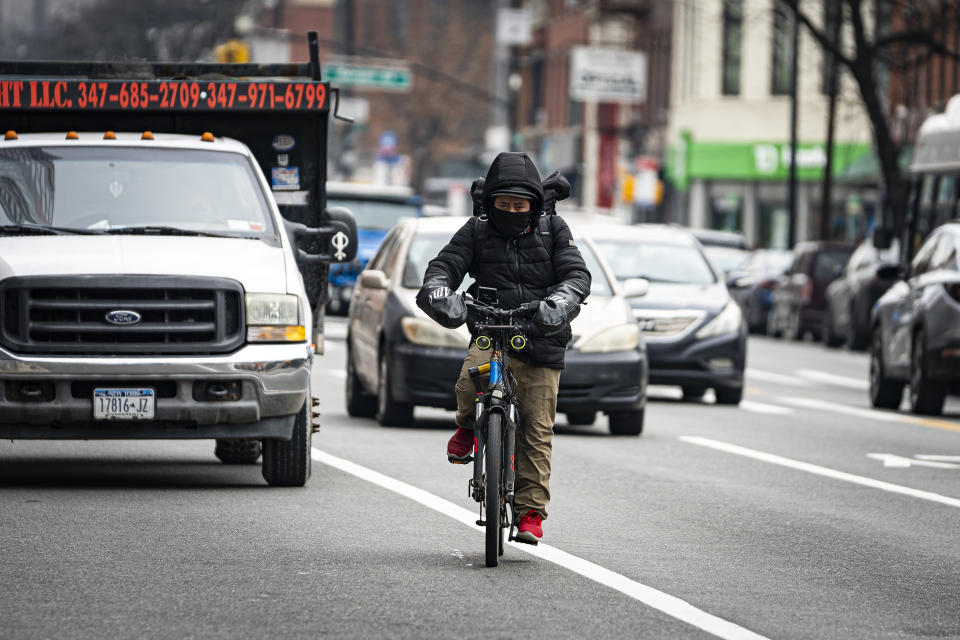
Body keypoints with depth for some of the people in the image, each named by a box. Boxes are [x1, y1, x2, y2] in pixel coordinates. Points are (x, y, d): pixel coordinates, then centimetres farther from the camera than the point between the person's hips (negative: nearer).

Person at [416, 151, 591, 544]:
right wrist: (438, 292, -28)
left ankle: (530, 512, 8)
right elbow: (445, 264, -4)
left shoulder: (552, 231, 5)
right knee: (472, 379, -33)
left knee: (537, 430, -1)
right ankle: (468, 427, 1)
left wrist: (558, 303, -27)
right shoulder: (477, 231, 5)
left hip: (542, 342, 0)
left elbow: (577, 274, -5)